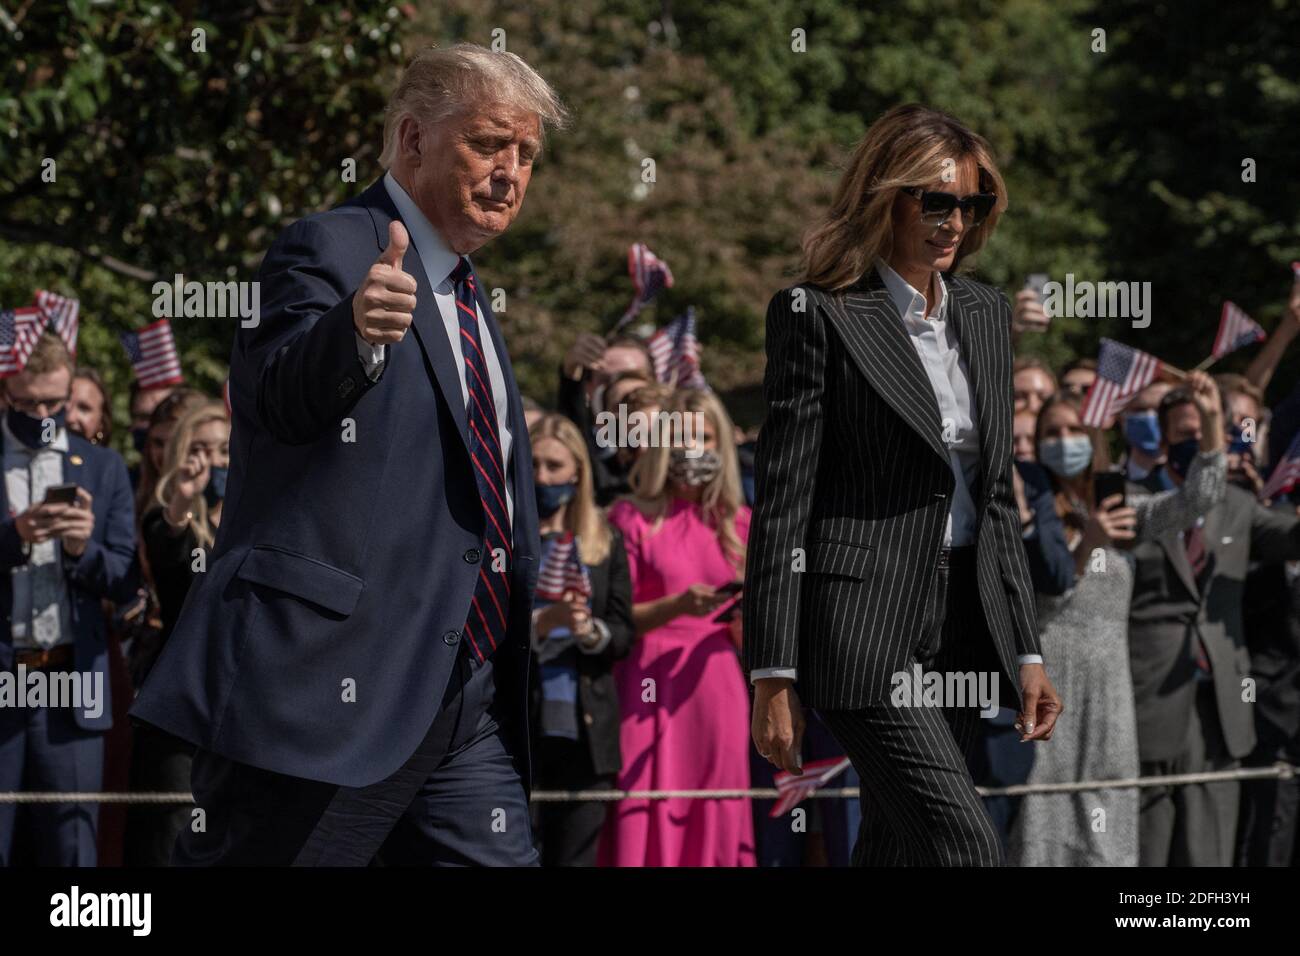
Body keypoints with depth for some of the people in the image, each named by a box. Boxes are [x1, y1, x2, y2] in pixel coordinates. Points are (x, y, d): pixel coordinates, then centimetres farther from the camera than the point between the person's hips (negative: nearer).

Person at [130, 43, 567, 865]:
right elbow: (277, 393, -27)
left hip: (467, 704, 8)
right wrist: (355, 332, -48)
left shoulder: (466, 293, 22)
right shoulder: (329, 251, -6)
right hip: (329, 687, -8)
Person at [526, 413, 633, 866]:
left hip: (585, 730, 3)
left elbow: (624, 633, 11)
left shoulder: (605, 541, 13)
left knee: (576, 857, 3)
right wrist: (542, 622, -18)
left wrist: (591, 631, -11)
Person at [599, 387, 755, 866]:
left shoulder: (736, 523, 14)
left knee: (713, 824, -2)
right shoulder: (632, 518, 3)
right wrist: (678, 606, -18)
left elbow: (747, 637, 15)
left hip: (715, 687, 3)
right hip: (649, 688, -3)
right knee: (646, 821, -9)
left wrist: (745, 615, -8)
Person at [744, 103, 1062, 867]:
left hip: (964, 626, 7)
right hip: (864, 625, -7)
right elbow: (782, 501, -8)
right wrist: (774, 676, -12)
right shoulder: (818, 315, -5)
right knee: (966, 845, -17)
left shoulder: (986, 316, 15)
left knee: (898, 846, 7)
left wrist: (1027, 651, 12)